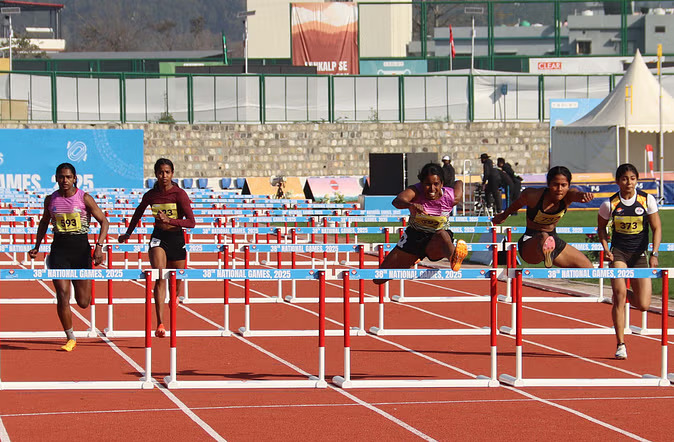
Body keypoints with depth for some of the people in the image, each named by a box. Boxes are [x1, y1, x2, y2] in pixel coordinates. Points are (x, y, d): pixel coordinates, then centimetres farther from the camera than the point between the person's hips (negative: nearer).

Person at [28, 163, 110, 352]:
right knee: (62, 297, -11)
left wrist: (99, 246, -14)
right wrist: (37, 246, 14)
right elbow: (44, 221, 21)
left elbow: (104, 221, -2)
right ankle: (70, 338, 2)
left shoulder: (84, 198, -5)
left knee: (83, 302, 2)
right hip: (59, 249, 1)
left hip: (81, 248, -1)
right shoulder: (51, 199, 3)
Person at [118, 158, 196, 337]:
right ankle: (160, 324, -28)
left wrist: (169, 220, -29)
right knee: (160, 278, -19)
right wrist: (128, 233, 26)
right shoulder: (151, 195, -1)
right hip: (158, 237, 0)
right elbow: (138, 212, 21)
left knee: (177, 281, 11)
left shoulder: (179, 194, -10)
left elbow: (191, 222, -16)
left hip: (176, 238, 0)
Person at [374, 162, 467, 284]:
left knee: (442, 234, -41)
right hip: (414, 236, 2)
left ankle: (453, 258, -71)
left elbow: (459, 183, 10)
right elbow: (397, 201, -47)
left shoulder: (450, 197, -17)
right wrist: (410, 205, -66)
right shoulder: (416, 191, -22)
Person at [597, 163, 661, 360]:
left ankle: (619, 295, 32)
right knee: (619, 294, -17)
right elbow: (601, 226, 10)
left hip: (639, 254, 1)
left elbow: (656, 228, -1)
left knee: (643, 305, -4)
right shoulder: (610, 204, -7)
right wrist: (605, 248, -5)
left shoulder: (647, 200, -6)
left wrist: (654, 254, -13)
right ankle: (621, 344, -11)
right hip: (618, 252, -1)